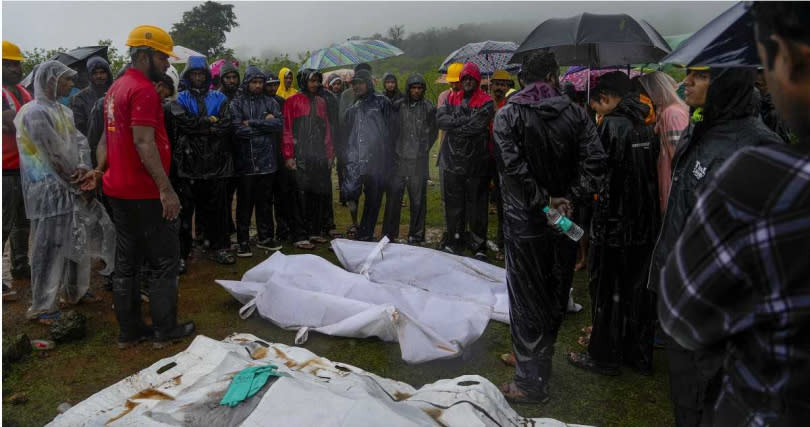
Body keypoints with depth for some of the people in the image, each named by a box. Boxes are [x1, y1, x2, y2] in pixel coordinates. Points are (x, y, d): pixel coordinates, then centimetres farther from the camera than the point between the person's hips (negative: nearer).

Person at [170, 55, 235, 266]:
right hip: (189, 163, -1)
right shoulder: (180, 99, 9)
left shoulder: (219, 98, 11)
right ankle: (181, 252, 13)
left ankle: (221, 247, 21)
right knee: (185, 209, 3)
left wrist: (198, 126, -10)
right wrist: (211, 121, -8)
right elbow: (184, 121, -12)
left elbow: (225, 125, -6)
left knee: (216, 207, 9)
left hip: (215, 163, 1)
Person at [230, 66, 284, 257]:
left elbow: (279, 124, -7)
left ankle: (265, 237, 24)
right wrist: (264, 124, -8)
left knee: (265, 201, 12)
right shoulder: (237, 103, 0)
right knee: (244, 203, 5)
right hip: (245, 161, -3)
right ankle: (243, 241, 14)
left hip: (267, 160, 3)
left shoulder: (270, 102, 9)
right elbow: (238, 129, -14)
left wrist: (252, 123, -10)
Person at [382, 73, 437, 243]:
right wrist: (394, 147, 9)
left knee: (418, 199, 2)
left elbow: (433, 131, 9)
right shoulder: (398, 106, 5)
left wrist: (424, 148, 6)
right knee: (394, 196, 6)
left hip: (419, 160, -2)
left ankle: (416, 235, 13)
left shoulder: (429, 107, 0)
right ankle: (389, 233, 17)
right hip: (399, 159, 2)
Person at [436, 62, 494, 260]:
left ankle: (479, 245, 13)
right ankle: (454, 241, 22)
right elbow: (441, 118, -4)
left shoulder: (486, 102, -1)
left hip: (476, 162, -4)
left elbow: (478, 125, -16)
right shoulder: (451, 99, 13)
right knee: (453, 204, 10)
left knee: (477, 205, 3)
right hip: (452, 160, 4)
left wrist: (454, 125, -6)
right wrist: (466, 120, -12)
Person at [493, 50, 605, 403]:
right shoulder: (574, 113, 2)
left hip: (524, 222, -3)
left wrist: (544, 200, -12)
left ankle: (531, 381, 12)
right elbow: (594, 161, -9)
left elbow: (513, 167, -20)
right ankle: (538, 360, 36)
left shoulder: (508, 115, -6)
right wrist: (570, 198, -8)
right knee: (555, 295, 18)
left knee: (526, 299, 4)